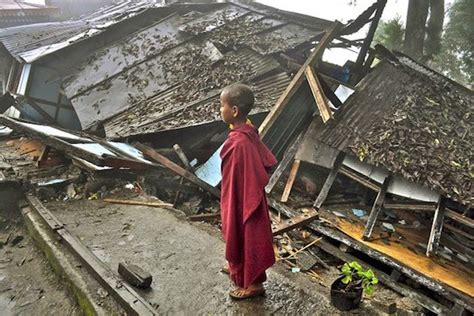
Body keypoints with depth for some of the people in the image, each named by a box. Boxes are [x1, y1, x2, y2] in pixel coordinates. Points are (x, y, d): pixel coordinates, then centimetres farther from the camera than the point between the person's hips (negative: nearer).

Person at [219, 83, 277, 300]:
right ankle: (238, 267, 52)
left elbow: (244, 180, -28)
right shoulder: (247, 132, -3)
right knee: (240, 237, 28)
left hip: (241, 200, -9)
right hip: (245, 196, 9)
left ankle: (253, 284, 32)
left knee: (245, 238, 11)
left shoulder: (238, 143, -32)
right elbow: (266, 161, 6)